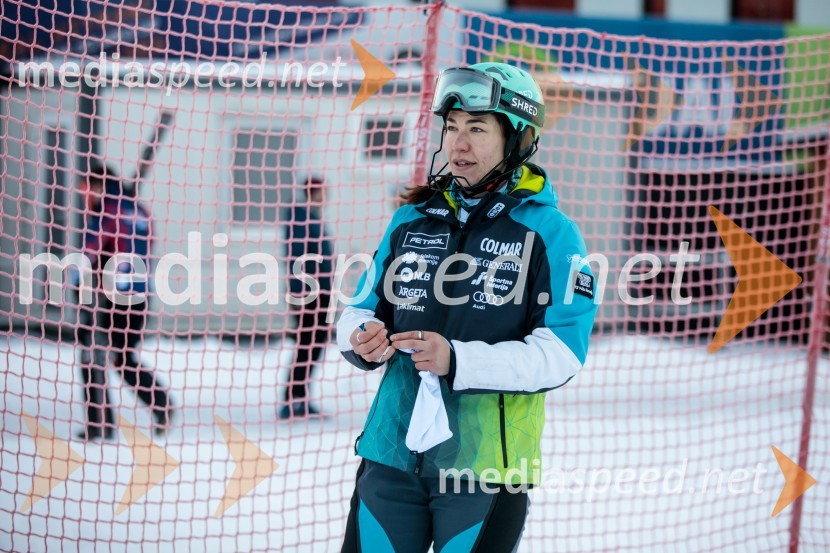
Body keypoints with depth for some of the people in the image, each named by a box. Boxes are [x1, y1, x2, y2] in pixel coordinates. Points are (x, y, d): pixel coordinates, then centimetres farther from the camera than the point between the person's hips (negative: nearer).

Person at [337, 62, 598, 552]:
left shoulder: (550, 233, -4)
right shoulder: (412, 221, 11)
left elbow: (561, 354, -12)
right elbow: (363, 309, 15)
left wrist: (458, 360, -24)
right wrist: (361, 340, -10)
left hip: (486, 470, -4)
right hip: (392, 454, 4)